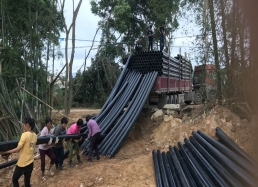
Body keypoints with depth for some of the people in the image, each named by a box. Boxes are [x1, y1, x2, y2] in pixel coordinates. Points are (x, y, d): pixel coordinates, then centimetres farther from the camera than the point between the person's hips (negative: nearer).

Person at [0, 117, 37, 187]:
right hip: (30, 163, 6)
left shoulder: (25, 134, -20)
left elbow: (17, 149, -20)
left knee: (14, 180, 16)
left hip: (22, 164, -6)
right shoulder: (35, 135, 0)